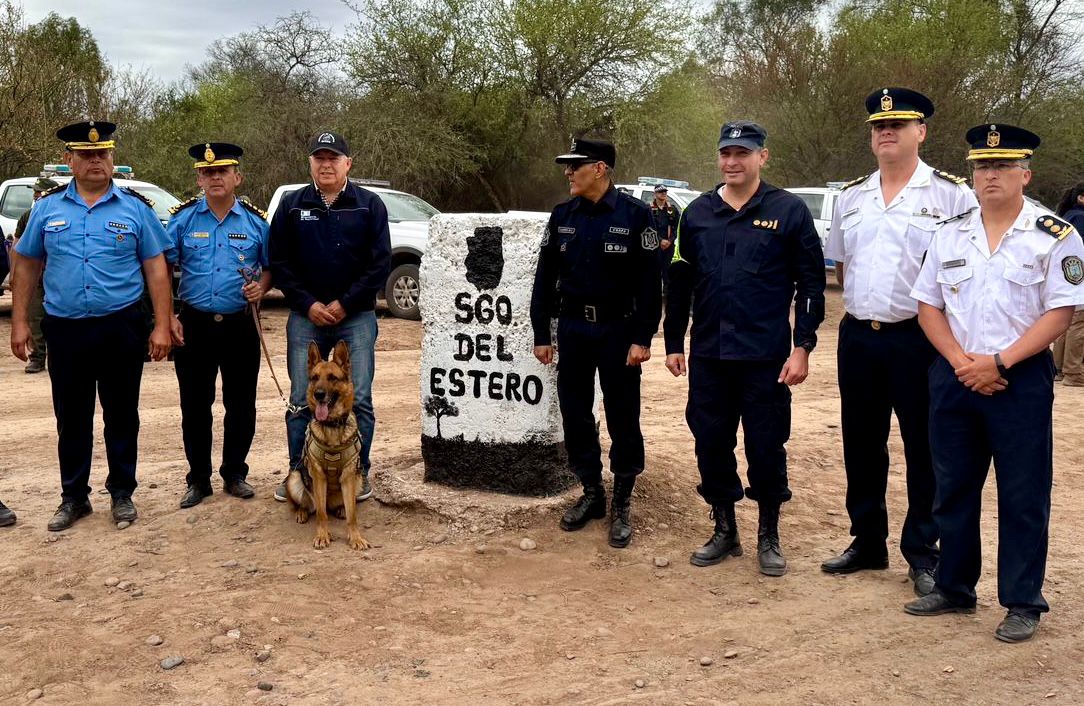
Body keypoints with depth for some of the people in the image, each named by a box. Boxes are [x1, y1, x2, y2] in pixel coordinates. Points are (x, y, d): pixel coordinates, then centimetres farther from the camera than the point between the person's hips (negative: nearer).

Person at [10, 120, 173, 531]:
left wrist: (162, 326, -5)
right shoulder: (47, 207, 6)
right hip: (65, 329, 2)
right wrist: (19, 322, 6)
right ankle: (73, 497, 23)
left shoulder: (135, 207, 1)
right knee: (71, 417, 10)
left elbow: (156, 268, 1)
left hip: (121, 328, -1)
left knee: (121, 415, 8)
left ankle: (122, 493, 22)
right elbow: (27, 265, 11)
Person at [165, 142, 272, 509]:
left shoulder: (256, 221, 2)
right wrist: (167, 318, -5)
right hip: (193, 325, 0)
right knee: (194, 405, 6)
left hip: (240, 326, 1)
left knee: (241, 403, 7)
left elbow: (271, 268, 11)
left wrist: (261, 288, -11)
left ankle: (235, 475, 23)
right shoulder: (183, 218, 1)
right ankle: (198, 480, 19)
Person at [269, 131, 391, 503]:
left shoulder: (369, 205, 2)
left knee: (358, 399, -1)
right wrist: (309, 304, -6)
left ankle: (359, 473, 11)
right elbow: (280, 263, 5)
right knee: (301, 399, 4)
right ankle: (298, 472, 15)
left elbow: (380, 263, -2)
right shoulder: (291, 205, 6)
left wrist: (345, 304, -9)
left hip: (356, 316, -1)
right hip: (306, 317, 2)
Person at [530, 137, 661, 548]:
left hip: (618, 331, -4)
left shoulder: (635, 214, -8)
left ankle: (622, 504, 15)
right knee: (575, 414, 9)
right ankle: (591, 494, 24)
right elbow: (545, 278, 8)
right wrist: (542, 335, 5)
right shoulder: (562, 216, 5)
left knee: (623, 418, 3)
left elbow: (649, 281, -8)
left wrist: (642, 338, -12)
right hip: (572, 330, 4)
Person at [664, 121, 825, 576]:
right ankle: (724, 531, 26)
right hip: (708, 355, 3)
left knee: (766, 448, 5)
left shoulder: (788, 211, -2)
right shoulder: (697, 213, 7)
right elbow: (681, 282, 12)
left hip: (766, 357, -3)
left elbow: (811, 283, -3)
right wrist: (674, 342, 10)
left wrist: (802, 347, -8)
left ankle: (768, 537, 22)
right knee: (711, 445, 10)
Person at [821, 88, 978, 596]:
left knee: (923, 448, 3)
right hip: (857, 336, 5)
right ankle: (867, 542, 26)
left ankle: (923, 554, 16)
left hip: (918, 339, -5)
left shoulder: (951, 195, -5)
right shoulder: (851, 197, 11)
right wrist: (862, 307, 12)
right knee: (861, 444, 12)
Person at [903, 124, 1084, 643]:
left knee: (1023, 496, 2)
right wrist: (959, 359, -7)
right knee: (953, 488, 12)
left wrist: (999, 362, -16)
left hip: (1021, 380, -4)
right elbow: (928, 305, 8)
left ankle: (1023, 604, 14)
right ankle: (954, 589, 26)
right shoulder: (951, 235, 8)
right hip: (954, 378, 4)